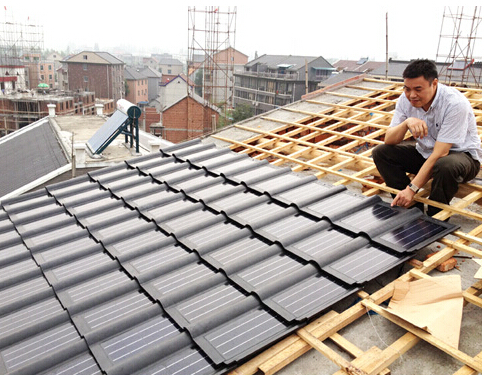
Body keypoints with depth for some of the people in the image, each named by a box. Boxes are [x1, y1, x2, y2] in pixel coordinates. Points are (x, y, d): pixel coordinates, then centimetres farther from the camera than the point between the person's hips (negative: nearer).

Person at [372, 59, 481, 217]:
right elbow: (389, 141, -12)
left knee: (446, 166, -41)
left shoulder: (455, 103, -28)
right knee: (380, 152, -12)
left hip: (461, 153, -6)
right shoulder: (406, 100, -12)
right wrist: (406, 123, -33)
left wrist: (412, 188, -35)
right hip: (426, 152, 6)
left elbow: (439, 154, -31)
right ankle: (412, 208, -8)